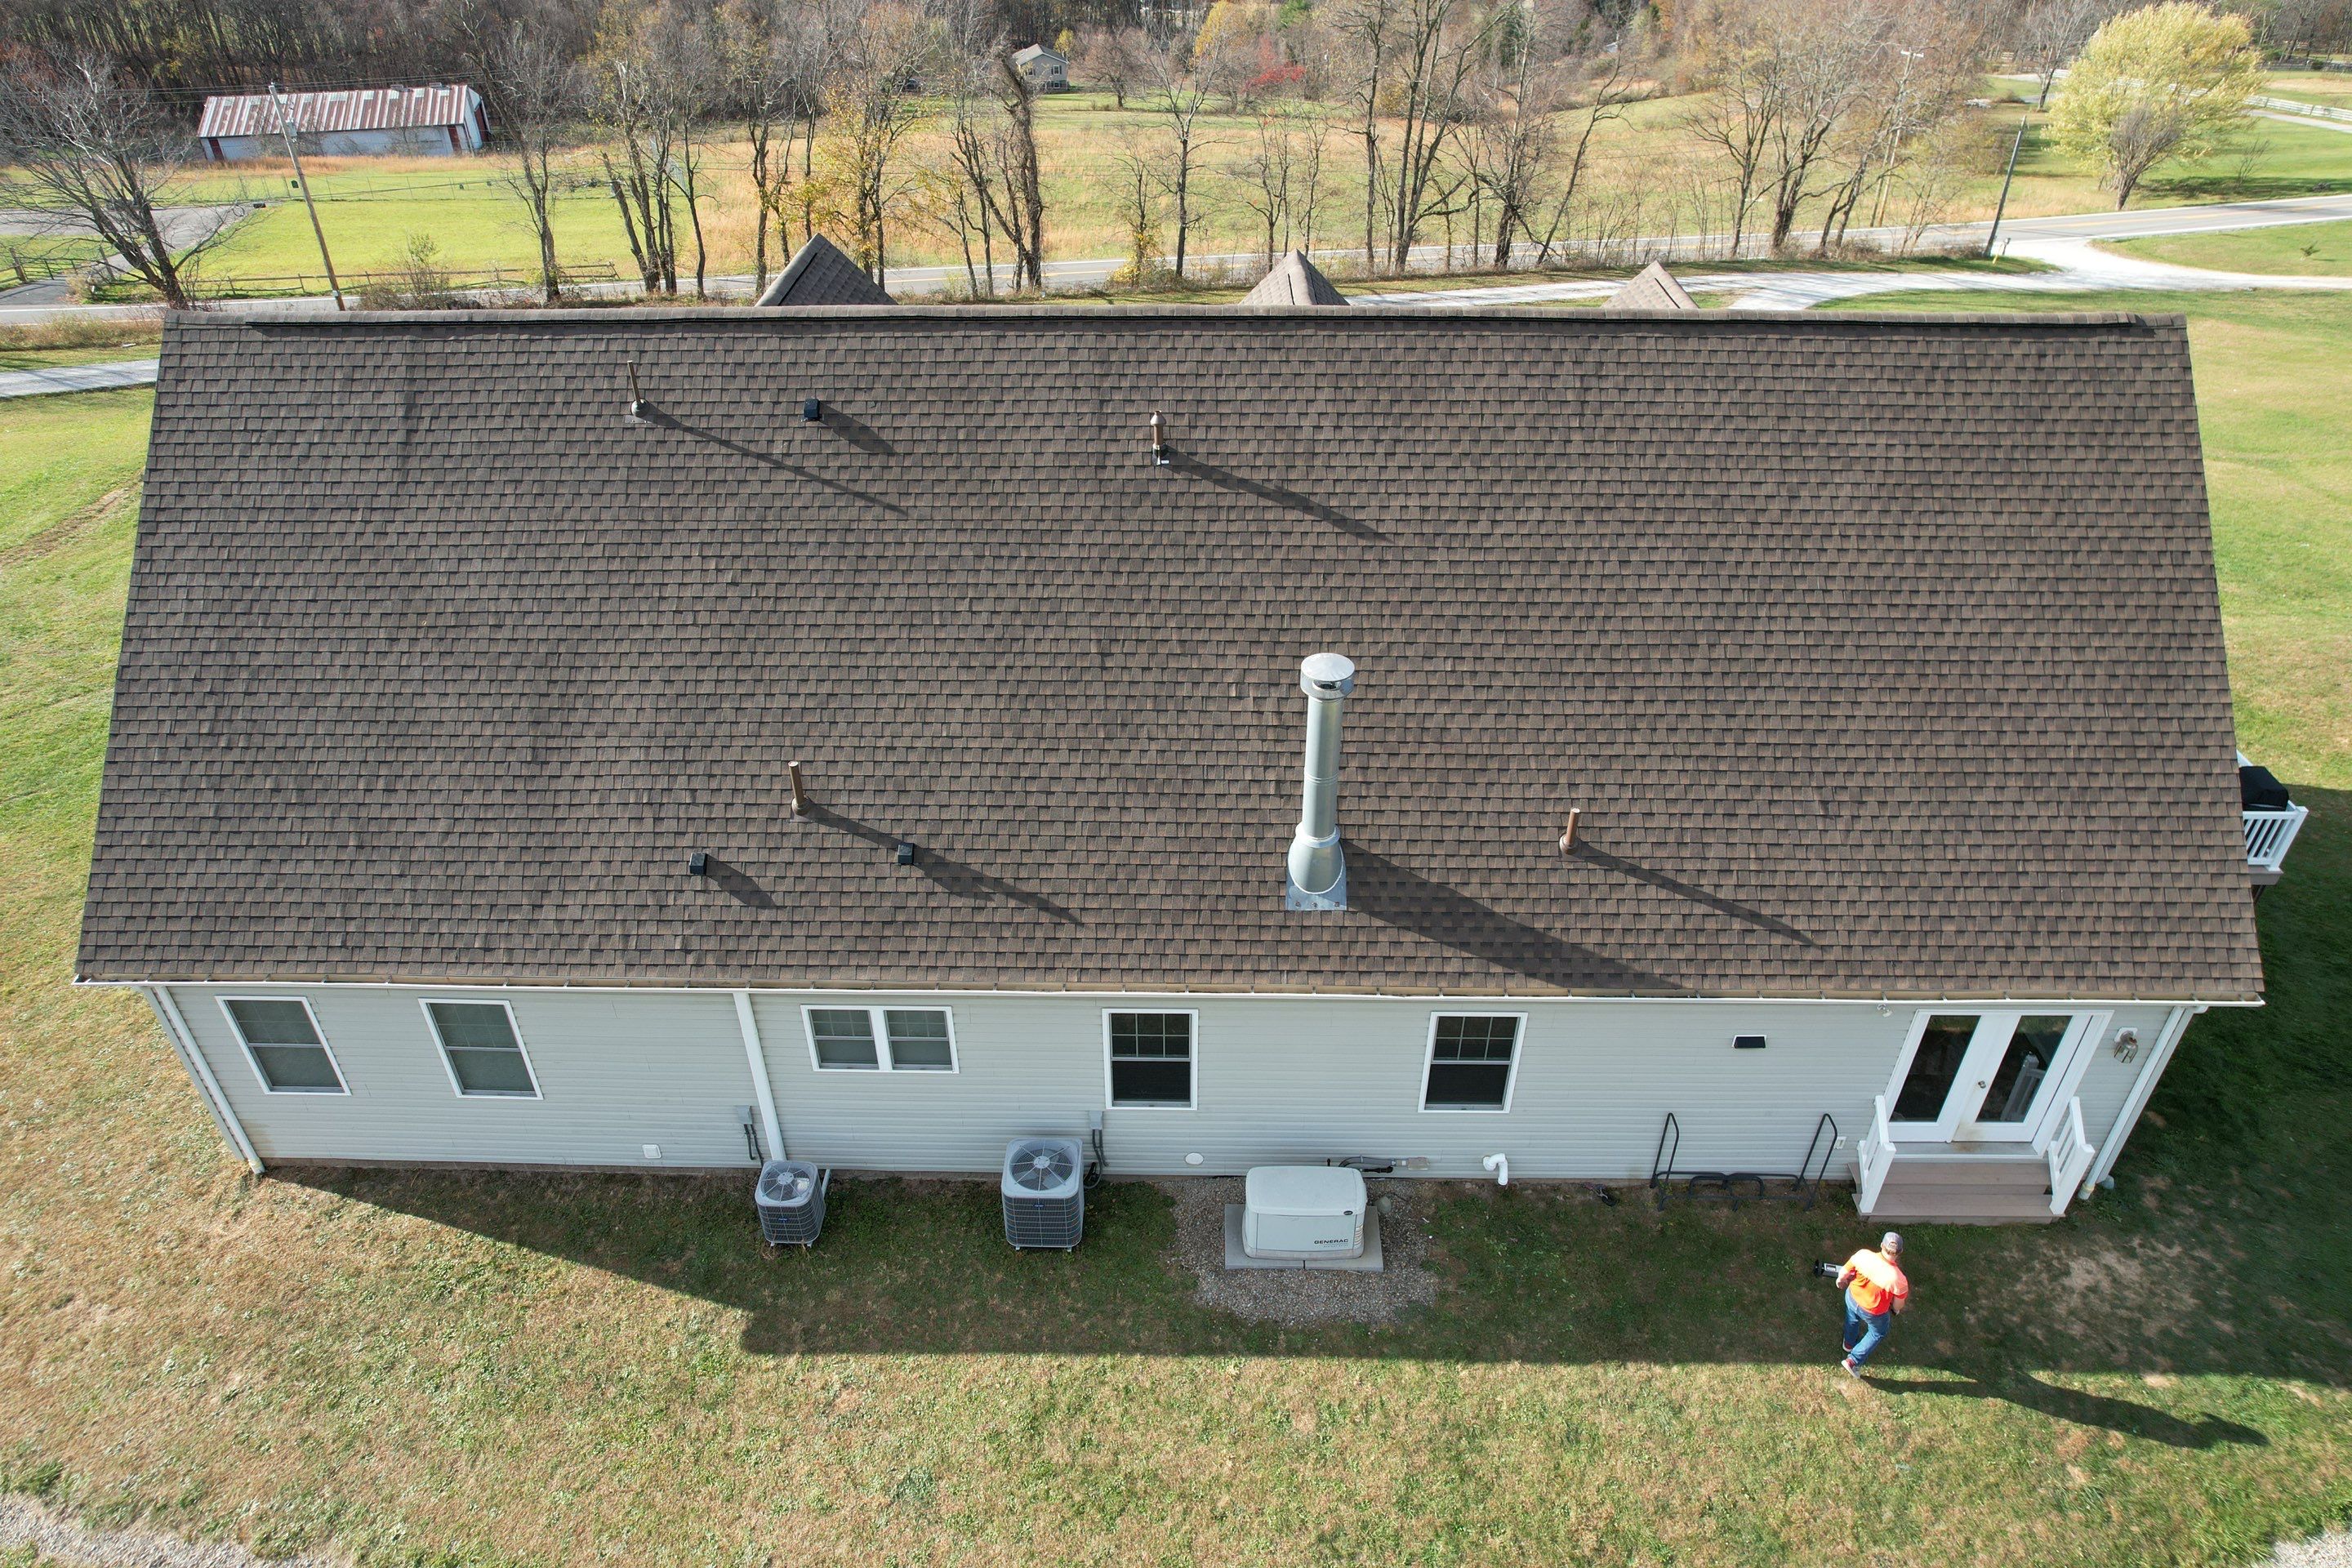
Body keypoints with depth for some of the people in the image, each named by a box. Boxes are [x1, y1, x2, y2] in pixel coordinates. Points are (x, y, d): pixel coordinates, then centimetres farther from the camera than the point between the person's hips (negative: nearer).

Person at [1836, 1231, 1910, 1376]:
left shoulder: (1863, 1254, -30)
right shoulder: (1899, 1280, -36)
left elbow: (1843, 1273, -14)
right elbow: (1898, 1305, -15)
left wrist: (1841, 1281, 10)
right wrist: (1895, 1310, 10)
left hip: (1852, 1298, 3)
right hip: (1873, 1312, -3)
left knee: (1852, 1320, 36)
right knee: (1878, 1333, 31)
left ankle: (1849, 1344, 63)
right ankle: (1853, 1361, 32)